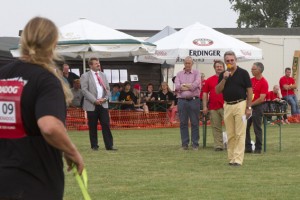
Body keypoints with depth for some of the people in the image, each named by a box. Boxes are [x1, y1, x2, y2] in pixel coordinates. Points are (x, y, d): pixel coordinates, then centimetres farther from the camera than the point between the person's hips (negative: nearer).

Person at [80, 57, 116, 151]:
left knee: (106, 125, -3)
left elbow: (107, 89, 16)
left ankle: (109, 145, -4)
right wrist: (95, 100, -15)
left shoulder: (103, 75, 16)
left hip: (103, 104, 4)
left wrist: (105, 98, -3)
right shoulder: (85, 76, 1)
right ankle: (94, 146, 8)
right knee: (92, 127, 0)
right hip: (92, 105, -4)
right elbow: (85, 90, -8)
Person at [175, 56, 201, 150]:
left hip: (194, 100, -2)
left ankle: (195, 143, 4)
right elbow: (177, 87, -2)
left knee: (195, 123, -1)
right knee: (183, 123, 3)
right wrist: (190, 86, -9)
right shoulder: (179, 74, 13)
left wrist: (183, 85, -6)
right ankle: (184, 143, 9)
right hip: (182, 100, 2)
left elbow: (196, 84, -10)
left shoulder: (196, 73, 8)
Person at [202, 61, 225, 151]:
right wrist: (205, 106, 5)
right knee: (216, 127, 5)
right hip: (213, 108, 3)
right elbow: (205, 93, 11)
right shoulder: (209, 80, 11)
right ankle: (218, 145, 10)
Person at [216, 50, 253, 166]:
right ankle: (231, 158, 11)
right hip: (227, 106, 4)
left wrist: (248, 107, -9)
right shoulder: (223, 75, 11)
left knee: (240, 134, -7)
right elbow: (217, 91, 3)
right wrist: (224, 79, -10)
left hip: (240, 105, -4)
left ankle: (238, 159, -9)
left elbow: (249, 91, -2)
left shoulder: (243, 73, -1)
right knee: (230, 135, 6)